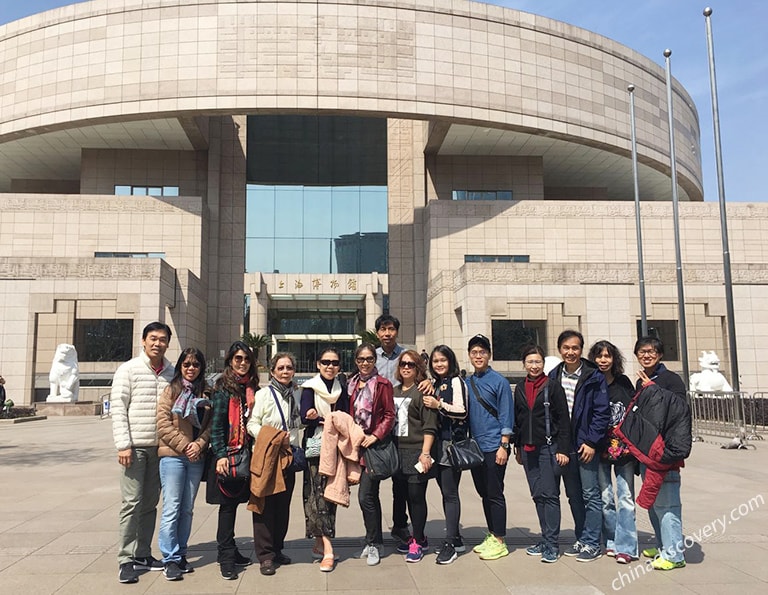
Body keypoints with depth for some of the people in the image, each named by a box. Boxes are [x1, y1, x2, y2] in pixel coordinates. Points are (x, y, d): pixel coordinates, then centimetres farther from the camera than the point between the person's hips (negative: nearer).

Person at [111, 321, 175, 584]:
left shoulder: (172, 373, 7)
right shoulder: (129, 370, -4)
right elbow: (118, 409, -8)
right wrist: (123, 445, -14)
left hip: (160, 447, 4)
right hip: (135, 446, -4)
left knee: (150, 503, 11)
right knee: (132, 503, -4)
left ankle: (142, 554, 22)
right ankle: (126, 560, 6)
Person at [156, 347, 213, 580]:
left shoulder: (206, 393, 10)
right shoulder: (171, 390, -1)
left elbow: (211, 424, 7)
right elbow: (163, 424, -7)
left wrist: (199, 444, -9)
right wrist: (183, 446, -11)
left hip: (196, 457, 4)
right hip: (172, 456, -4)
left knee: (187, 509, 11)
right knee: (172, 508, -4)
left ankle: (181, 555, 21)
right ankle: (170, 559, 3)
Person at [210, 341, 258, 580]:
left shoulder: (253, 387, 11)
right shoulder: (223, 387, -4)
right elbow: (216, 423, -9)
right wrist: (220, 455, -16)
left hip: (247, 453, 5)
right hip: (229, 453, -5)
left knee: (234, 501, 12)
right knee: (228, 503, 1)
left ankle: (226, 550, 26)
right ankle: (227, 556, 8)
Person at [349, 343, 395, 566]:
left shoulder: (382, 384, -6)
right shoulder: (352, 384, 11)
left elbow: (390, 415, -7)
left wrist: (375, 435, -16)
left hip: (374, 444, -6)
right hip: (356, 443, 6)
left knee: (365, 496, -10)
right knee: (370, 495, 14)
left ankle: (373, 543, 5)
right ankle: (374, 541, 25)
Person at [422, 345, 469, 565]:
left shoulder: (456, 381, -5)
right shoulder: (435, 384, 17)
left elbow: (462, 411, -13)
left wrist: (439, 404, -20)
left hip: (452, 442, -8)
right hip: (438, 443, 8)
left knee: (450, 493, -6)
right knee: (445, 492, 11)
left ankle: (450, 544, -2)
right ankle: (455, 538, 21)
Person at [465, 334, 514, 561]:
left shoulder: (499, 381, -7)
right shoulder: (467, 383, 10)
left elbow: (506, 415, -8)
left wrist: (504, 446, -13)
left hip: (494, 447, -6)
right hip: (476, 446, 6)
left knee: (495, 494, -2)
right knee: (484, 494, 13)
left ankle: (499, 542, 7)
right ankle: (492, 536, 25)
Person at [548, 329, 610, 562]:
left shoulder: (594, 377, -7)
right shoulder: (554, 376, 6)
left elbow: (602, 412, -9)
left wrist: (591, 442, -14)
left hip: (586, 444, -5)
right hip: (563, 445, 5)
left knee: (590, 494, 0)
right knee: (573, 495, 14)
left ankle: (592, 543, 10)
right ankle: (581, 539, 25)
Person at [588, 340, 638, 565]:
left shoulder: (623, 382, 6)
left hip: (624, 447, 1)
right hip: (600, 448, -1)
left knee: (625, 496, -2)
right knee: (605, 497, 4)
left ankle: (626, 546, 3)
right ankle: (611, 542, 18)